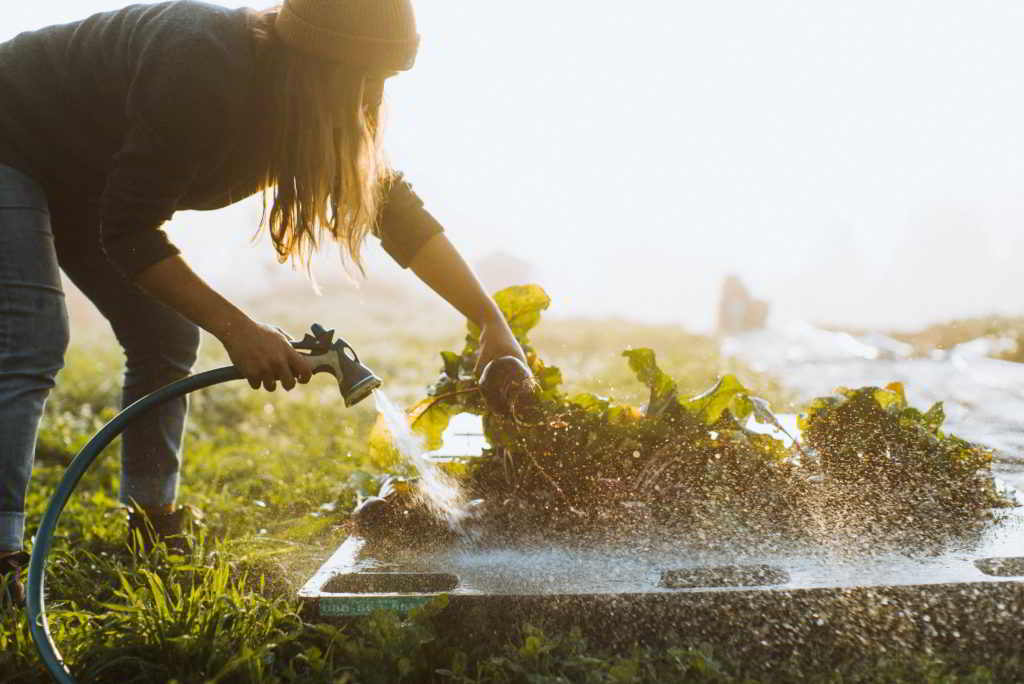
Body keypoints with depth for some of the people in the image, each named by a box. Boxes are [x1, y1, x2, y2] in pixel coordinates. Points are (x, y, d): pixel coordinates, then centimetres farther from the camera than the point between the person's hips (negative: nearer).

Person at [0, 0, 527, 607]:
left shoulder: (307, 99, -12)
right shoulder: (203, 72, -38)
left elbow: (399, 209, -9)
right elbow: (127, 232, -33)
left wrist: (493, 322, -13)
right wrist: (237, 328, -35)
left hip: (80, 182, 8)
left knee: (165, 340, 2)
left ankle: (156, 531, 10)